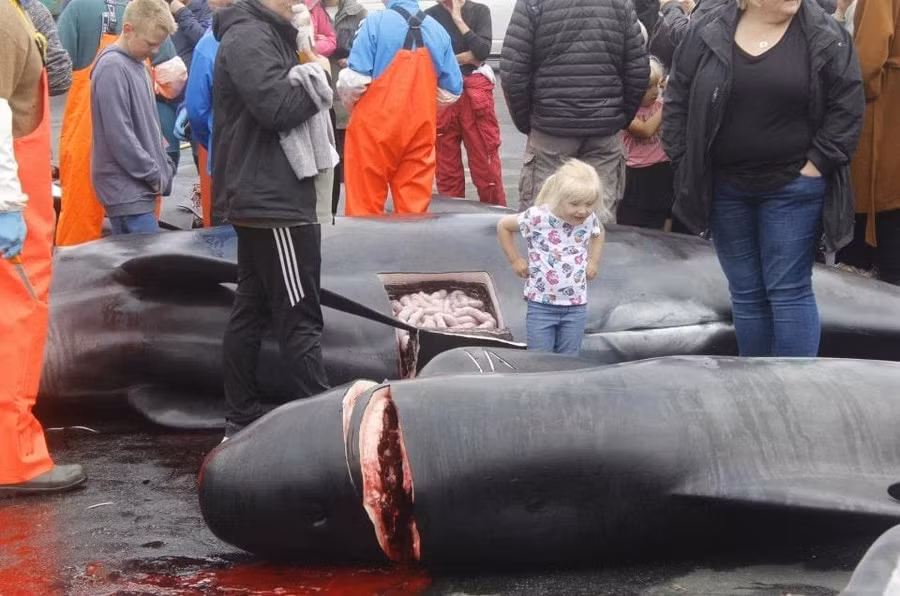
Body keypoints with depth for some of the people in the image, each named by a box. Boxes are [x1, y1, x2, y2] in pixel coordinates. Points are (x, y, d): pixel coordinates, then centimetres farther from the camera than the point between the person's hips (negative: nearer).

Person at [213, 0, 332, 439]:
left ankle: (241, 422, 17)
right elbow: (277, 106, -26)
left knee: (252, 312, 12)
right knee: (300, 319, -7)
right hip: (272, 202, -10)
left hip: (261, 199, 10)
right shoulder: (248, 37, -15)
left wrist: (313, 77, 0)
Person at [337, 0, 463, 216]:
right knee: (414, 207, 8)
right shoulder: (438, 30, 4)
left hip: (375, 125, -4)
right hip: (420, 128, 4)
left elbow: (355, 80, -14)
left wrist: (350, 103, 7)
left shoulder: (376, 23, -10)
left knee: (365, 206, 4)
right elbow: (452, 91, 8)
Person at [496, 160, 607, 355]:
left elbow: (599, 233, 22)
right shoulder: (538, 217, -17)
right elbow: (503, 226, -1)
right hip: (541, 304, -3)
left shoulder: (589, 219, -5)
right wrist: (515, 260, -1)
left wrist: (593, 261, 11)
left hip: (576, 305, 3)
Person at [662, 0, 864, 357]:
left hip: (792, 187, -3)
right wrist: (684, 163, -1)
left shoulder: (826, 37, -6)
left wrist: (818, 164, -11)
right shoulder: (708, 33, -1)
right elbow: (677, 100, 5)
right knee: (745, 292, 10)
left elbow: (847, 107, -6)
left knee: (789, 290, -3)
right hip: (725, 187, 3)